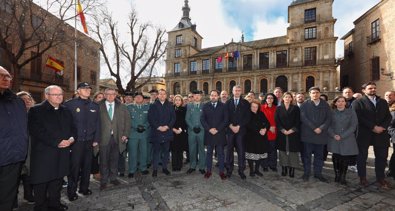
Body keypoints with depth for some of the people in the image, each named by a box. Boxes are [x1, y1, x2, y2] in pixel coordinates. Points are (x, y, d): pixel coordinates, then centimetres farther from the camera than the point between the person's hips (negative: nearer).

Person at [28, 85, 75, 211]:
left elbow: (73, 128, 14)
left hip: (62, 152, 5)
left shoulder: (66, 111, 12)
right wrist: (57, 142, -18)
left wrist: (71, 139, -7)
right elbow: (36, 131, -14)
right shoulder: (36, 110, -4)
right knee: (42, 182, 6)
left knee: (57, 179, 14)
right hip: (43, 153, -4)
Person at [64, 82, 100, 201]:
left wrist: (96, 139, 5)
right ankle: (71, 191, 23)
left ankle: (84, 188, 30)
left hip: (89, 141, 4)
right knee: (74, 166, 4)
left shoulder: (95, 106, 8)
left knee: (87, 165, 12)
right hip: (75, 141, -3)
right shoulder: (70, 104, -4)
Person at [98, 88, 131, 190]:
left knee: (114, 159, 12)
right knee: (104, 160, 7)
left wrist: (125, 134, -2)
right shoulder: (99, 106, 1)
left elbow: (127, 121, 5)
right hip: (103, 138, -1)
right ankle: (104, 181, 23)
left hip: (117, 138, 2)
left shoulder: (122, 107, 6)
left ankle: (113, 178, 29)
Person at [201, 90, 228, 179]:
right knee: (209, 153, 11)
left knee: (221, 153, 7)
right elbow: (202, 119, 0)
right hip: (209, 133, 1)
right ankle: (208, 170, 22)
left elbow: (226, 120, -2)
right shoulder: (205, 106, 6)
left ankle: (222, 171, 18)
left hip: (220, 133, -1)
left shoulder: (223, 106, 3)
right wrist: (209, 129, -11)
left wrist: (217, 129, -11)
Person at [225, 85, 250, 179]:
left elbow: (247, 117, -1)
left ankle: (241, 170, 14)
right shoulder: (228, 102, 9)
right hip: (230, 129, 1)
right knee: (229, 149, 5)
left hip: (241, 129, -1)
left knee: (241, 150, 2)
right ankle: (229, 169, 17)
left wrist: (238, 126, -9)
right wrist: (231, 126, -8)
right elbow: (226, 116, 4)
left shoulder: (245, 103, 5)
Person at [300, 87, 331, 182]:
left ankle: (318, 173, 24)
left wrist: (321, 128, -11)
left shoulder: (325, 105, 9)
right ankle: (306, 173, 17)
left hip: (321, 134, 3)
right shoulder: (305, 104, 0)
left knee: (319, 155, 11)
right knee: (307, 155, 6)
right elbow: (303, 118, -9)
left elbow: (328, 118, 4)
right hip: (308, 134, -3)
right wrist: (314, 128, -15)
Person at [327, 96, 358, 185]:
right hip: (334, 140, 0)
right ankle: (337, 175, 15)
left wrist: (342, 136, -11)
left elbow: (353, 126, -3)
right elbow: (328, 125, 3)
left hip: (347, 139, 0)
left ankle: (343, 177, 14)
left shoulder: (351, 112, 3)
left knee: (345, 159, 2)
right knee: (336, 158, 2)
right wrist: (333, 135, -13)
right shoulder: (331, 112, 3)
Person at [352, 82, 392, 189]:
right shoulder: (358, 102, -3)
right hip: (364, 134, -4)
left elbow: (388, 116, 8)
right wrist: (373, 127, -16)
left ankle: (381, 178, 24)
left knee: (382, 157, 9)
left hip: (381, 133, 4)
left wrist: (383, 127, -9)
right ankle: (362, 177, 20)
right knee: (362, 156, 6)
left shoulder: (383, 102, 14)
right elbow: (359, 117, -12)